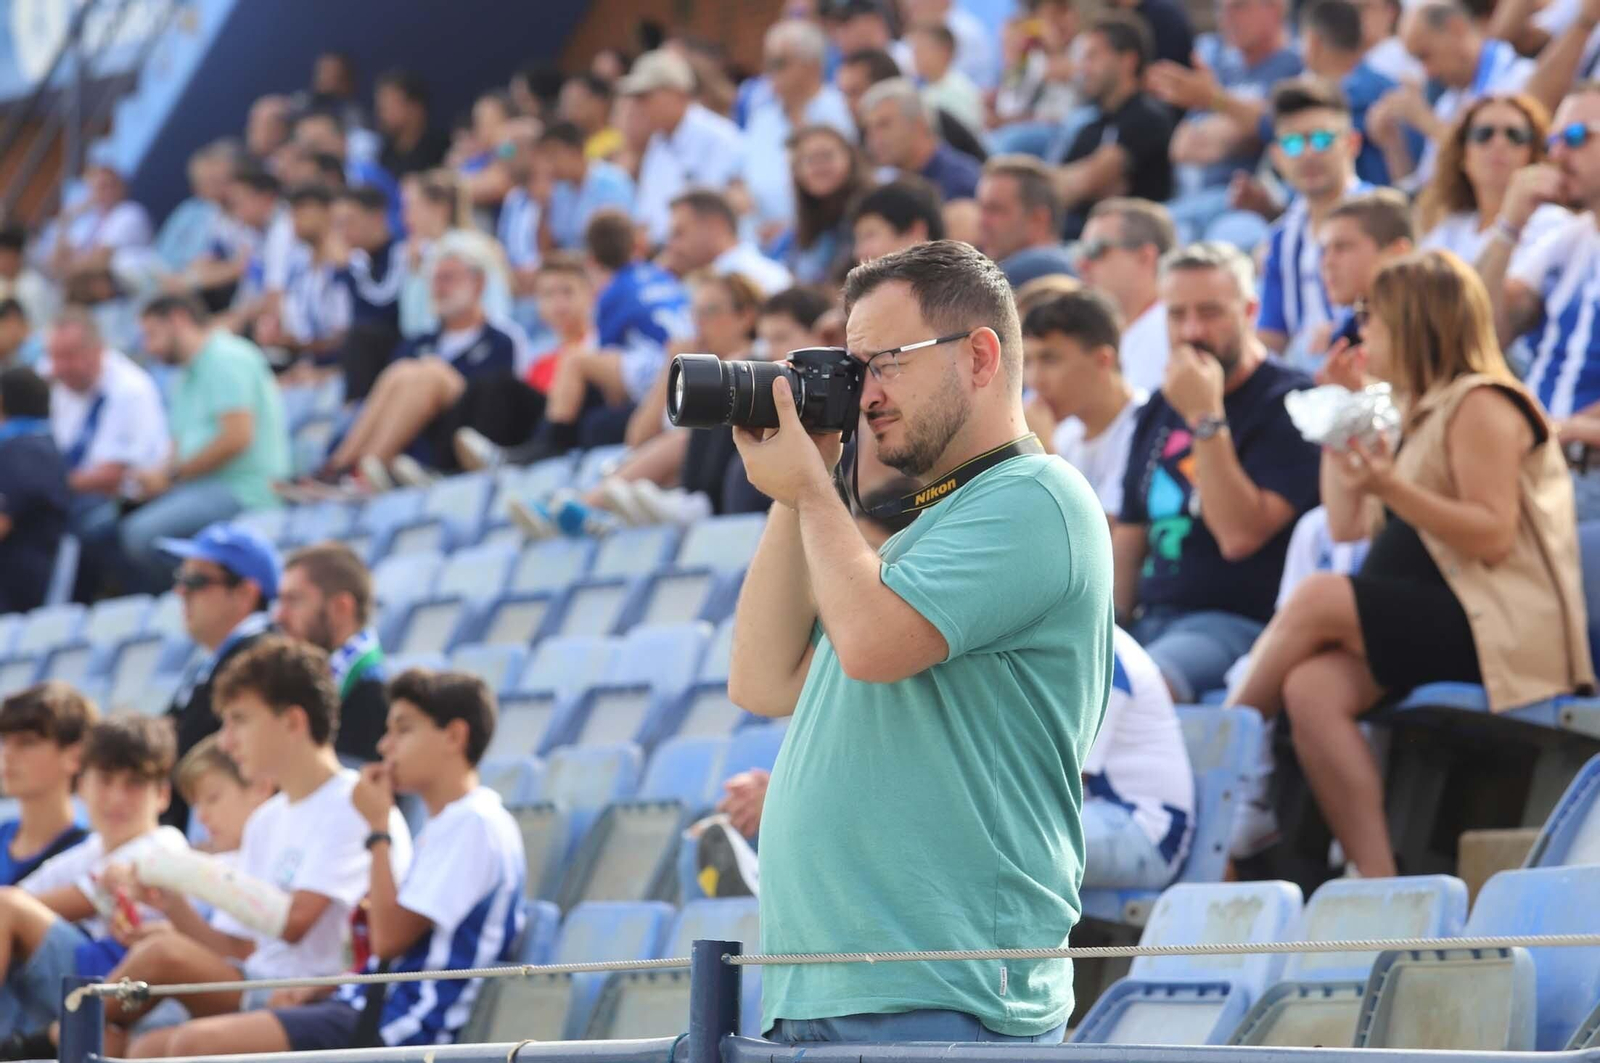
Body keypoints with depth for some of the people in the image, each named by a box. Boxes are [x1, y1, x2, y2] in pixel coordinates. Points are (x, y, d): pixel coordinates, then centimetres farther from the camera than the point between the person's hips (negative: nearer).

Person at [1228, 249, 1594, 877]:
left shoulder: (1482, 405, -7)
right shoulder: (1419, 412, 22)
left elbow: (1494, 536, -18)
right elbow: (1346, 527, 21)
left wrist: (1391, 487, -26)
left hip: (1503, 630, -8)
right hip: (1431, 620, 8)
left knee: (1319, 598, -23)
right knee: (1312, 689, -19)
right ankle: (1378, 882, -26)